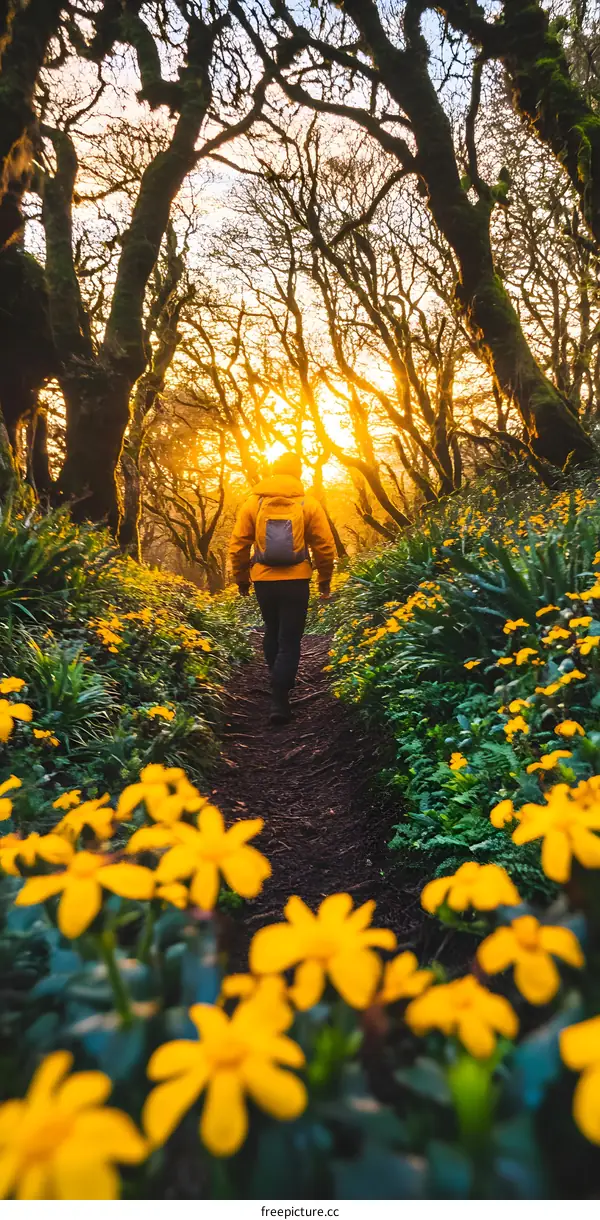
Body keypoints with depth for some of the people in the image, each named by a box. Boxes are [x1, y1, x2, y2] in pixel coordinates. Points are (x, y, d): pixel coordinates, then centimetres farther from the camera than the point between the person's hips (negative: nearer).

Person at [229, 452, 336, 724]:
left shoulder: (253, 503, 2)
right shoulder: (309, 504, -1)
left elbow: (238, 545, 2)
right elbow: (325, 546, -2)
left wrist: (241, 578, 13)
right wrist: (325, 579, 11)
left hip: (263, 580, 2)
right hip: (295, 581, -2)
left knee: (272, 632, 24)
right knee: (289, 641, 2)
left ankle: (279, 682, 37)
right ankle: (279, 701, -6)